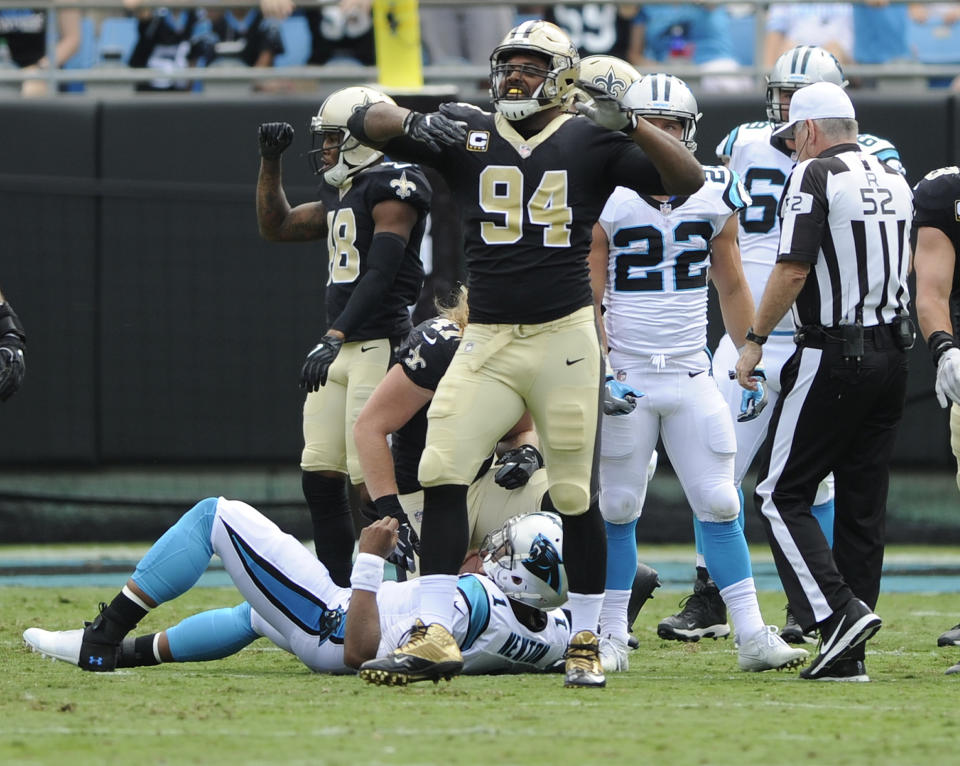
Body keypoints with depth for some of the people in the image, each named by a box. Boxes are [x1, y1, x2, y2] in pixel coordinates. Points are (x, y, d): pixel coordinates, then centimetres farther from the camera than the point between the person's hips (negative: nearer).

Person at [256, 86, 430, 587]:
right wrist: (270, 162, 19)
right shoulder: (340, 193, 18)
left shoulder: (393, 188, -11)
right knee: (320, 479, 6)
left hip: (379, 344, -9)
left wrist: (335, 338, -29)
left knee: (372, 480, -13)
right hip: (339, 345, 9)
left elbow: (380, 274, -21)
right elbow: (275, 227, 30)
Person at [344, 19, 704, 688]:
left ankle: (586, 642, 14)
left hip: (564, 338, -2)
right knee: (442, 474, -11)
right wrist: (413, 125, -18)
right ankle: (435, 637, -9)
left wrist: (630, 125, -18)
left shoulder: (590, 142, 1)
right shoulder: (468, 135, 6)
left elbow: (689, 180, -5)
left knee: (575, 495, 2)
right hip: (487, 343, 2)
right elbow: (368, 122, 3)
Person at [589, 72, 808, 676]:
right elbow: (587, 299, -3)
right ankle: (612, 635, 13)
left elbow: (732, 287, 15)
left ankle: (752, 635, 0)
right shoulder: (606, 200, -6)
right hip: (626, 374, -2)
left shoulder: (716, 196, 4)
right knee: (618, 507, 3)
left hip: (692, 376, 2)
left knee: (719, 505, 0)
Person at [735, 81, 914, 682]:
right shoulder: (895, 181, 13)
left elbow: (793, 272, -16)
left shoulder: (815, 177, -10)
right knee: (862, 503, 9)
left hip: (833, 356, -7)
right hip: (893, 353, 7)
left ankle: (840, 611, -16)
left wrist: (755, 340, -6)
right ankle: (848, 656, 8)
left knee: (781, 495, -1)